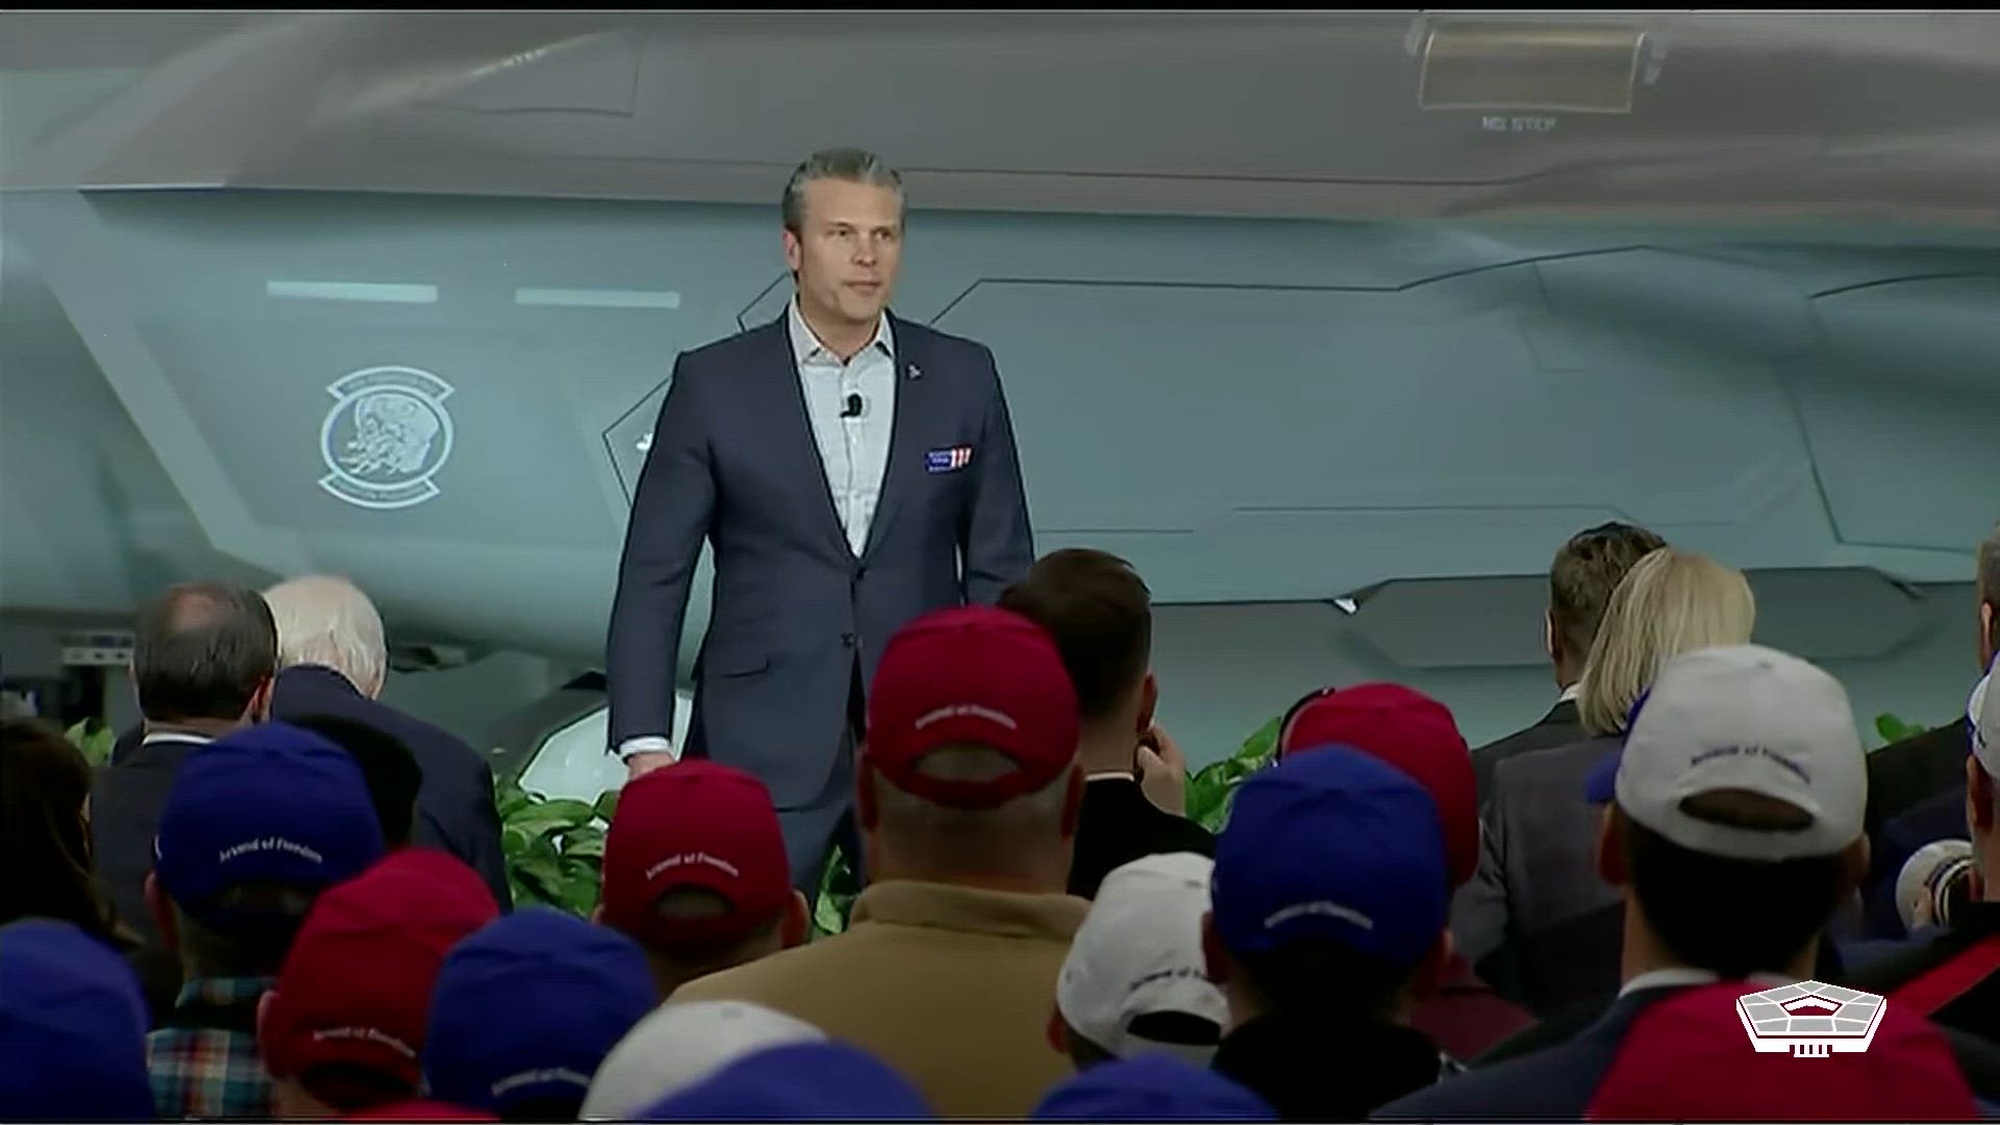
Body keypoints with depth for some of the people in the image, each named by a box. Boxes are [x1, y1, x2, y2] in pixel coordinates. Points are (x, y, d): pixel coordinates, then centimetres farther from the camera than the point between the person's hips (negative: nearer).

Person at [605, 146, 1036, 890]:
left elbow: (1001, 571, 10)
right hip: (762, 746, -2)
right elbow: (653, 577, 2)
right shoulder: (713, 384, 2)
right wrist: (644, 743, -7)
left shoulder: (963, 379, 7)